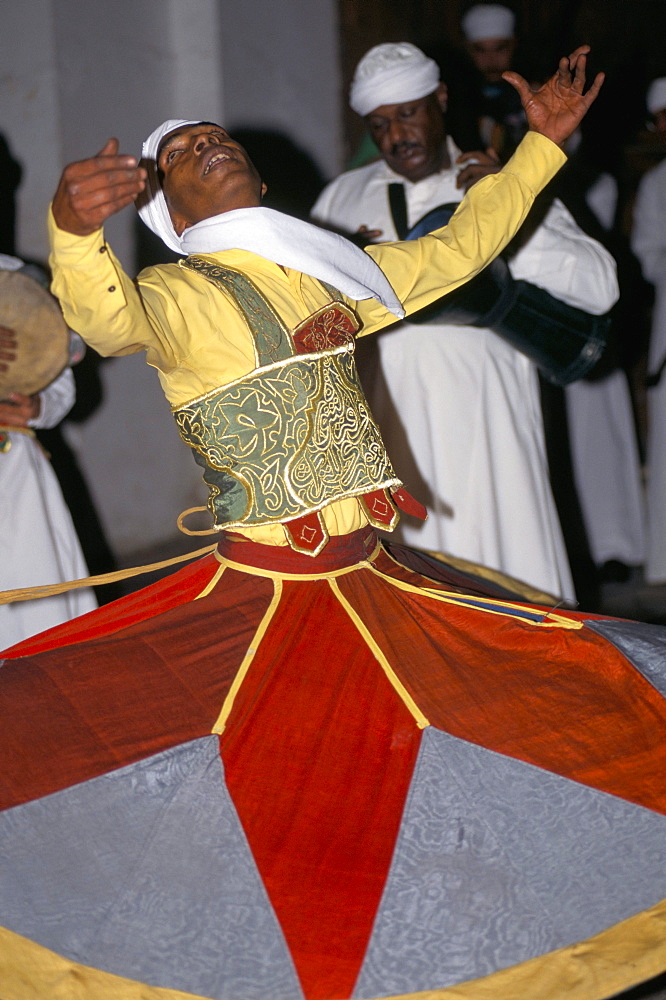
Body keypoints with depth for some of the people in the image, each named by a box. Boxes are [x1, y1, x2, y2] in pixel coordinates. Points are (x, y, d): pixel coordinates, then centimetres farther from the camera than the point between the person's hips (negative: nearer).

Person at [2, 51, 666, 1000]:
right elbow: (110, 315, -29)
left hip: (372, 581, 6)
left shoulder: (330, 275, 12)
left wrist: (542, 144, 22)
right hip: (258, 594, -5)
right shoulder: (178, 295, -6)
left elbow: (459, 246, 24)